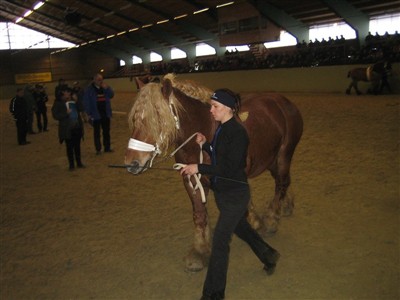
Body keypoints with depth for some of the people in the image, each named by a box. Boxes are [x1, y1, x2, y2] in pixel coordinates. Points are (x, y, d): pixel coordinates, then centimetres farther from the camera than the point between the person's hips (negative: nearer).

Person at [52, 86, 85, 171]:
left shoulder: (73, 100, 6)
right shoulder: (58, 103, -5)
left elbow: (81, 108, 2)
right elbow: (55, 115, -9)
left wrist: (76, 100, -10)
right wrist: (66, 113, -20)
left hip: (77, 126, 4)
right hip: (67, 128, -3)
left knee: (77, 145, 13)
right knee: (69, 147, 4)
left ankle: (79, 163, 24)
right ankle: (71, 165, 14)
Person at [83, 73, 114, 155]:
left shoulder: (104, 87, 8)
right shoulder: (89, 90, -6)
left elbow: (111, 95, 4)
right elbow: (86, 102, -7)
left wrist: (107, 88, -12)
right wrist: (89, 114, -11)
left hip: (105, 113, 4)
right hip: (96, 114, -4)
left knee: (106, 131, 11)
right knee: (97, 132, 4)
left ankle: (107, 147, 20)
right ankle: (98, 149, 10)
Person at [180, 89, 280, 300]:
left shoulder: (237, 133, -22)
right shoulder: (221, 129, 4)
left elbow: (230, 168, -27)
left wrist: (199, 168, -27)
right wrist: (204, 145, -2)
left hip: (235, 195, -9)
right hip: (221, 192, 9)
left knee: (220, 241, -2)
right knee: (240, 227, 27)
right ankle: (268, 256, 52)